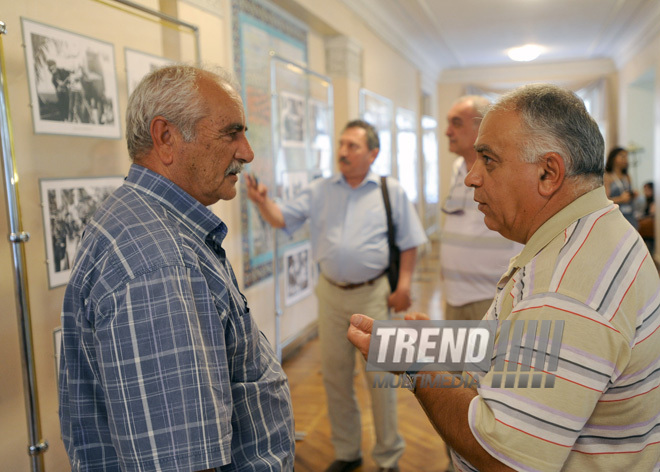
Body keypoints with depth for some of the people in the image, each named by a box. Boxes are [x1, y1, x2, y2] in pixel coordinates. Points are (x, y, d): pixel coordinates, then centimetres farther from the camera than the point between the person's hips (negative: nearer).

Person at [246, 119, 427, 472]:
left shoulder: (391, 192, 0)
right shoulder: (319, 191, 7)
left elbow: (409, 243, 1)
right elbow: (282, 218, 3)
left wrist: (404, 285, -7)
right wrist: (262, 202, -17)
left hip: (373, 294, -3)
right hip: (331, 293, 4)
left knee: (379, 377, 5)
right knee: (335, 376, 13)